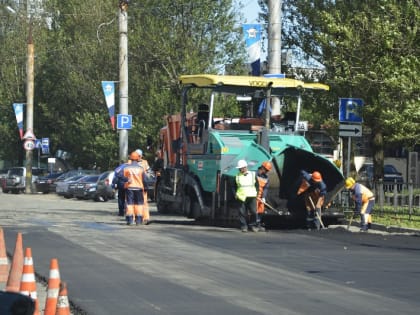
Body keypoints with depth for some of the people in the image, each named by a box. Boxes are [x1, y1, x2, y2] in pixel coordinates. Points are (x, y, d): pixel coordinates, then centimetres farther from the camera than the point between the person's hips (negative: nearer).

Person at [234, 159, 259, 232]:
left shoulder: (253, 175, 7)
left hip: (251, 196, 0)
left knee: (253, 212, -5)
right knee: (242, 212, -3)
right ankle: (244, 226, 4)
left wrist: (256, 193, 4)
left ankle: (253, 225, 7)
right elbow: (234, 186, 15)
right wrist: (235, 193, 0)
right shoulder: (237, 176, 9)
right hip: (241, 197, 0)